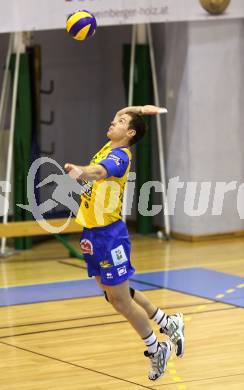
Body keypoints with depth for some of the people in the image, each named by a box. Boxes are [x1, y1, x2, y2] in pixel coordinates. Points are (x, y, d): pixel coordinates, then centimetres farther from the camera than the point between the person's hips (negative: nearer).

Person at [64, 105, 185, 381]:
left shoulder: (119, 156, -18)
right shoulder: (110, 147, 7)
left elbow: (98, 172, -43)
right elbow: (123, 116, 27)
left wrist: (81, 173, -62)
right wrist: (141, 109, 13)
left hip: (109, 235, -9)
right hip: (92, 233, 9)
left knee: (120, 299, -3)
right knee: (116, 294, 17)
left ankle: (155, 350, 13)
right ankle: (167, 324, 33)